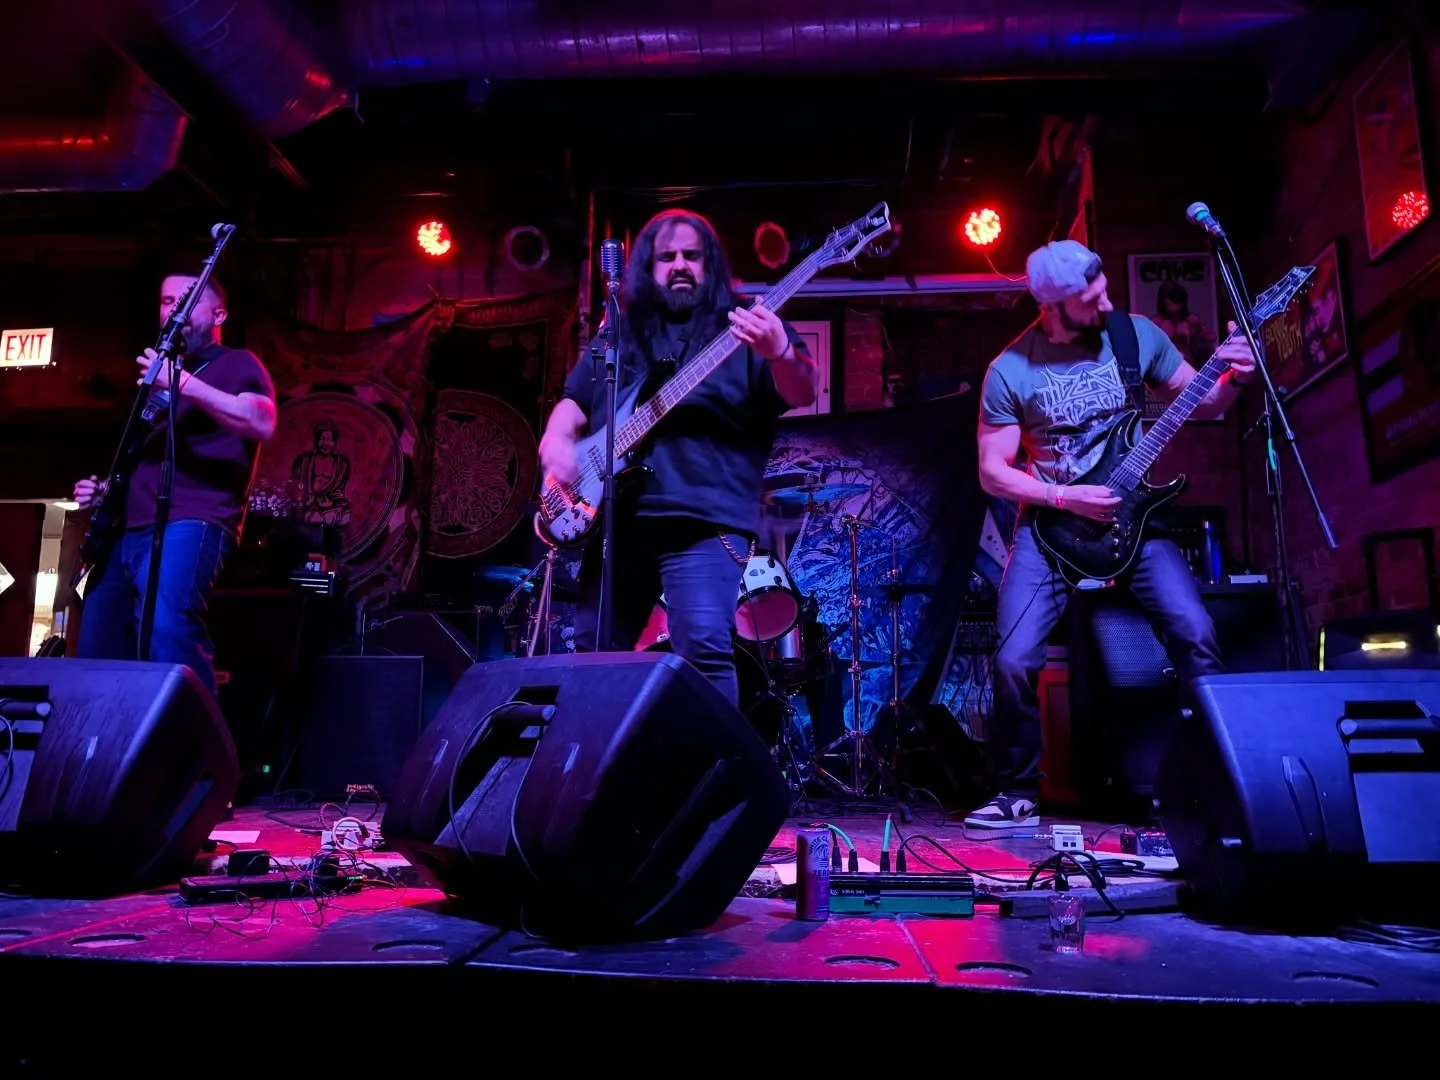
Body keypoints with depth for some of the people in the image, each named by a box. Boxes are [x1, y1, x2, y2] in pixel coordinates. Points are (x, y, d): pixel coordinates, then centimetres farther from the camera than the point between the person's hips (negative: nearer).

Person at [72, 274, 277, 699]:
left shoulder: (236, 364, 5)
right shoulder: (161, 371, 29)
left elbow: (262, 423, -17)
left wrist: (184, 383, -24)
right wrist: (105, 490, 18)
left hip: (192, 523, -9)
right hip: (129, 528, 9)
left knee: (165, 628, -32)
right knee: (96, 649, 7)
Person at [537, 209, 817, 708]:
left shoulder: (744, 329, 6)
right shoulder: (618, 337, 20)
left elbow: (802, 394, -8)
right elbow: (574, 402, 24)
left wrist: (779, 350, -30)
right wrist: (558, 440, 1)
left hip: (704, 519, -5)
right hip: (614, 518, 5)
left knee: (703, 648, -18)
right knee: (593, 653, 9)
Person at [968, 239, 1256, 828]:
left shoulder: (1137, 334, -1)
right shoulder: (1010, 372, -8)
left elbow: (1201, 402, 11)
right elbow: (992, 471, -5)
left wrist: (1233, 379, -11)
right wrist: (1065, 498, -17)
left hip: (1131, 509, 2)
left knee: (1195, 633, -15)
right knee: (1014, 660, -11)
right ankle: (1018, 794, 10)